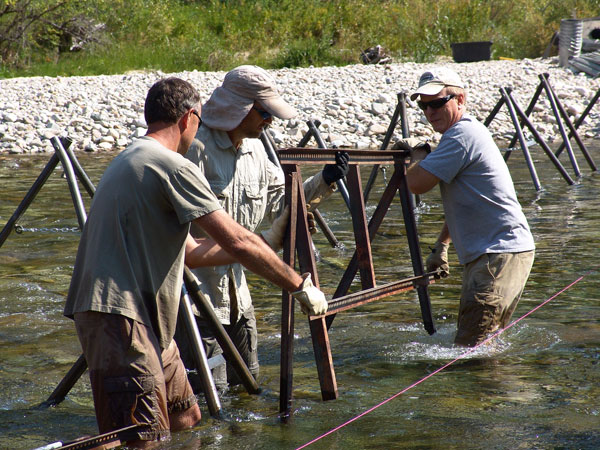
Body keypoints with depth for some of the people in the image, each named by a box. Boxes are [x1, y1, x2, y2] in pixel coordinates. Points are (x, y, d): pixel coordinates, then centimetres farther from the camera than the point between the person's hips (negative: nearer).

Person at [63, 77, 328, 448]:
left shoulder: (130, 160, 22)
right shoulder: (173, 166, -10)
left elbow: (190, 252, 27)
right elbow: (237, 242, -14)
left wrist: (262, 252, 33)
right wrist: (300, 286, -5)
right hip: (120, 315, -11)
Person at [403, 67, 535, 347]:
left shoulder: (462, 135, -14)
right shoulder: (469, 132, 19)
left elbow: (417, 184, -17)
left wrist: (417, 155, 3)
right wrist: (441, 246, 23)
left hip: (500, 256, -11)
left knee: (471, 350, -17)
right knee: (487, 341, 17)